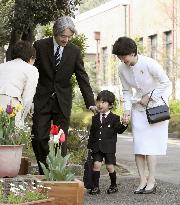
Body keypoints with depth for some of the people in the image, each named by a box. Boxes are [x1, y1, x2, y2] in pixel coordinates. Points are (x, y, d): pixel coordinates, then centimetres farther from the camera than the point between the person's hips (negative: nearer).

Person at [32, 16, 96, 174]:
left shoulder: (75, 51, -1)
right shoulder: (40, 46, -4)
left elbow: (82, 78, 1)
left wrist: (91, 103, -5)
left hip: (62, 101, 1)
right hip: (42, 100, -1)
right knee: (39, 138, -4)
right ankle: (44, 173, 8)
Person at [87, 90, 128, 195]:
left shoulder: (114, 118, 1)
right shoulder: (95, 118, 13)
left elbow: (119, 130, -7)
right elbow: (92, 133, 17)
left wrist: (124, 124, -25)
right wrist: (90, 146, 15)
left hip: (109, 147, -3)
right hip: (97, 147, 3)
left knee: (110, 166, 0)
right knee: (96, 164, -9)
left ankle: (114, 185, 20)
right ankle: (95, 187, -2)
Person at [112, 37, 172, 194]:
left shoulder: (149, 64, -22)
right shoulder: (122, 69, -5)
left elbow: (166, 83, -13)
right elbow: (127, 91, 7)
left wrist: (149, 96, -14)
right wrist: (127, 109, -5)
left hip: (156, 105, -5)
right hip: (138, 107, 5)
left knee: (150, 143, -9)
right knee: (138, 144, -2)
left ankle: (151, 180, -3)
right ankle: (143, 181, 2)